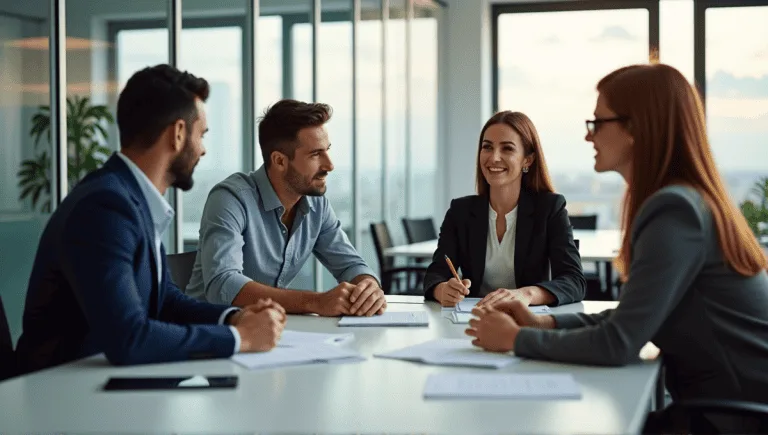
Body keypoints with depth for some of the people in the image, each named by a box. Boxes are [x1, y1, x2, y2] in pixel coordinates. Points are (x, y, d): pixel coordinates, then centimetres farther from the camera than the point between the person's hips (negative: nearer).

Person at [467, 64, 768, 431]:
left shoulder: (674, 210, -21)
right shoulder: (688, 199, 8)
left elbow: (618, 343, -23)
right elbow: (635, 317, 12)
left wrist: (516, 340, -11)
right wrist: (546, 323, 1)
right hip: (726, 401, 8)